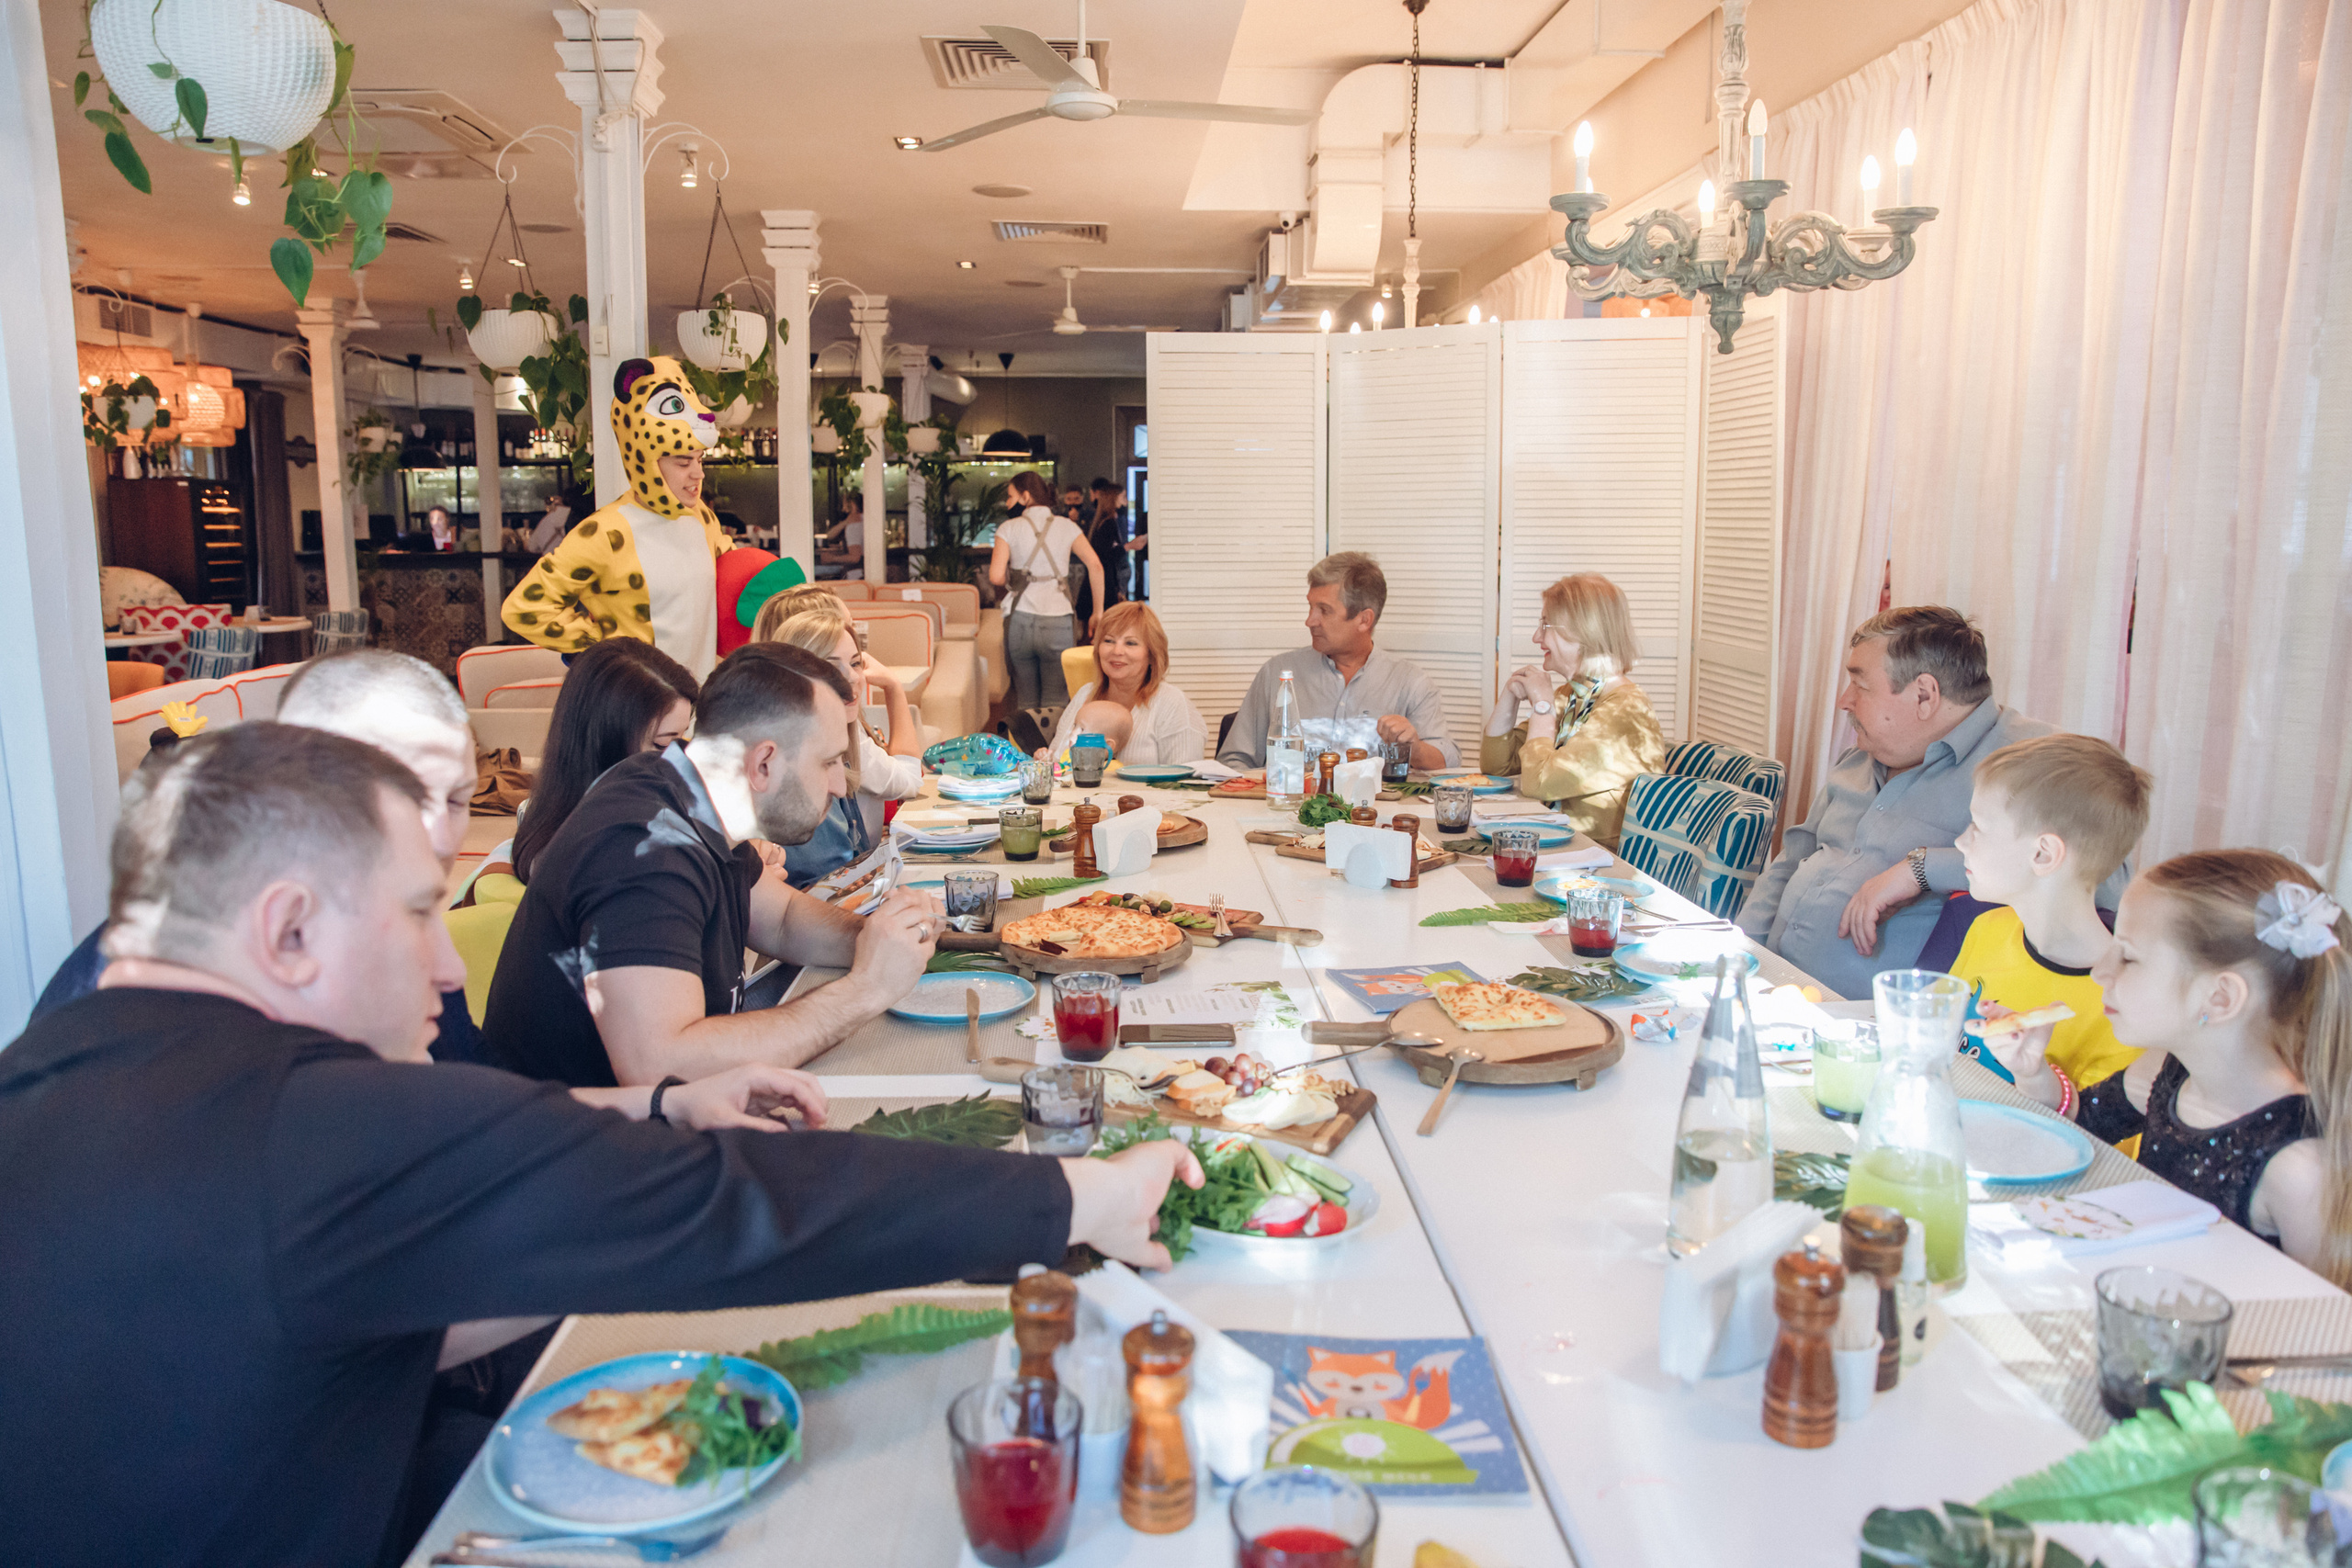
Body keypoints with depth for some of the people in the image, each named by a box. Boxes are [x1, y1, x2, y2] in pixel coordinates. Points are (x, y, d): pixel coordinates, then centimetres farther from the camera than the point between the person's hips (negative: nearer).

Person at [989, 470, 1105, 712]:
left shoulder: (1008, 529, 3)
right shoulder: (1066, 526, 7)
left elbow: (996, 577, -6)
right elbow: (1095, 566, -4)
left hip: (1020, 620, 0)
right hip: (1058, 620, 0)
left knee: (1025, 702, 11)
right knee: (1056, 704, 3)